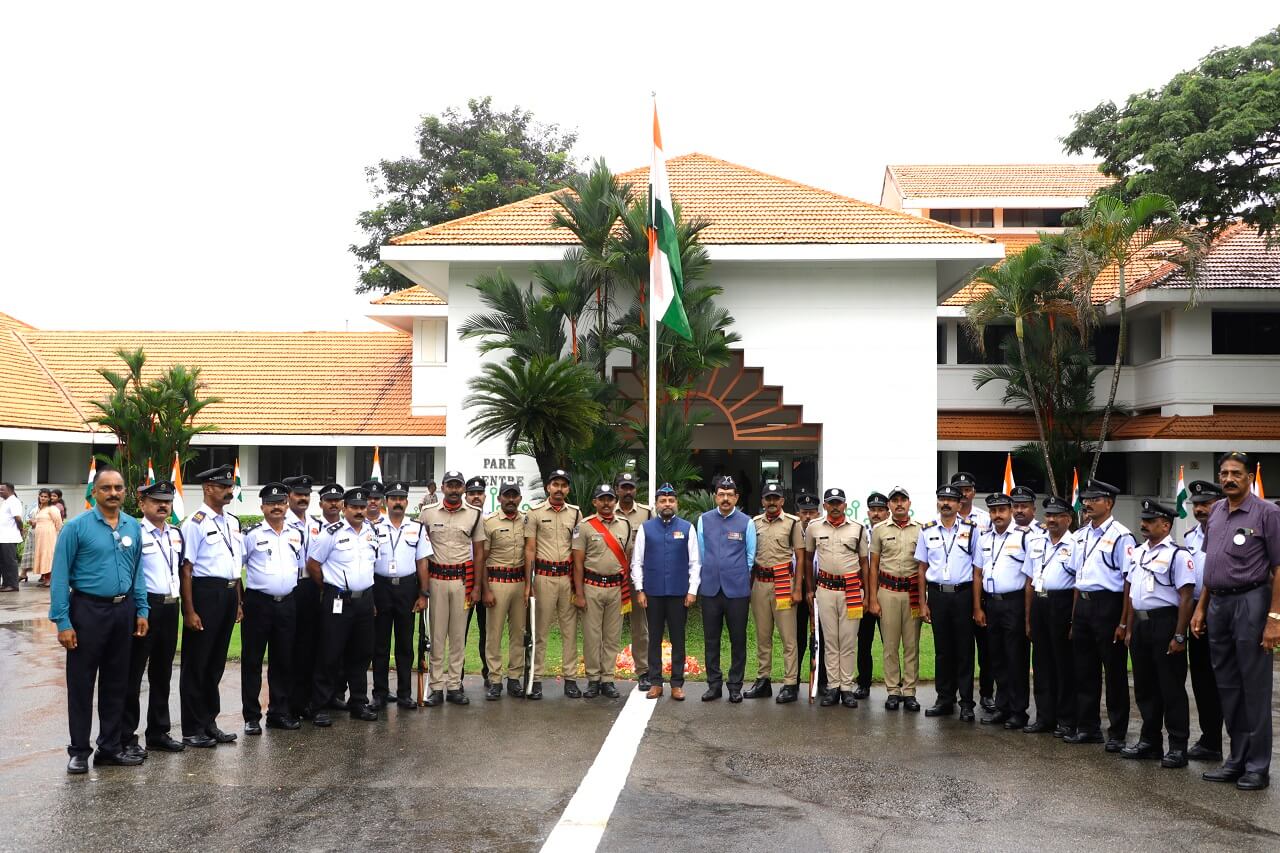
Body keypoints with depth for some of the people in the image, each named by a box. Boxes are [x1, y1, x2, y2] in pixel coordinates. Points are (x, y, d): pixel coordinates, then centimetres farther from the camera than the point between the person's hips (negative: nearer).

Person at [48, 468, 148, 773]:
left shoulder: (134, 527, 5)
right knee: (81, 683, 3)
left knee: (116, 682, 12)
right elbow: (60, 576, -8)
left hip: (123, 610, 4)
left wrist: (142, 611, 6)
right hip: (88, 610, -4)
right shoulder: (77, 527, -8)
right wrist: (63, 622, -13)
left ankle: (111, 747, 22)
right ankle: (79, 751, 13)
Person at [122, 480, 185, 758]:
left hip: (170, 608, 7)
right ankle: (127, 737, 6)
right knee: (133, 674, 0)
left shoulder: (176, 534, 13)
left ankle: (158, 732, 25)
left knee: (162, 673, 15)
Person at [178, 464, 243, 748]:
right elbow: (186, 569, -14)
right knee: (196, 663, 2)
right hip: (205, 593, -8)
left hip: (228, 594, 8)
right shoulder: (196, 523, -11)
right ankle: (192, 730, 12)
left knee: (216, 662, 16)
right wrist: (190, 611, -17)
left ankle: (209, 723, 28)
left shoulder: (233, 522, 13)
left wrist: (238, 603, 16)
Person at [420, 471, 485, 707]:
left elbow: (478, 552, 7)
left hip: (463, 579, 1)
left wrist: (476, 586, 2)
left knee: (458, 634, 5)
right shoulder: (428, 513, 3)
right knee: (437, 634, 1)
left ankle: (454, 685, 11)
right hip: (436, 578, -1)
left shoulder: (474, 515, 5)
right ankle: (436, 687, 6)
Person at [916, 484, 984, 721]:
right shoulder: (927, 531, 7)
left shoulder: (971, 529, 0)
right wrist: (923, 603, 5)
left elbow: (977, 568, -1)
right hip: (937, 594, 2)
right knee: (942, 649, 9)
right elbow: (922, 568, 10)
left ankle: (967, 703, 7)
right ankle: (945, 699, 18)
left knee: (964, 650, 2)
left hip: (963, 593, -2)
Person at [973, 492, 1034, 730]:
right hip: (990, 603, 5)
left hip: (1014, 603, -5)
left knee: (1017, 660, 1)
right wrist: (978, 608, 7)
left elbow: (1030, 579, -8)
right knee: (996, 659, 12)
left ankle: (1018, 712, 11)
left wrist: (1027, 614, -11)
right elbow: (977, 574, 12)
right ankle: (1002, 708, 23)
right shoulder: (984, 538, 10)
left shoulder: (1024, 537, -7)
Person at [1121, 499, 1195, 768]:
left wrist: (1179, 636, -18)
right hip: (1140, 624, 8)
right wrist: (1129, 629, 15)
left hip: (1165, 623, -8)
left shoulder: (1177, 554, -11)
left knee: (1172, 688, 0)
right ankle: (1149, 742, 24)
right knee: (1145, 686, 14)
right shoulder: (1138, 552, 13)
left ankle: (1178, 746, 9)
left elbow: (1185, 597, -15)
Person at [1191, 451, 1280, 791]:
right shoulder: (1216, 512, 12)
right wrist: (1201, 607, 14)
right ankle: (1237, 760, 23)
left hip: (1250, 601, -7)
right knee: (1227, 686, 12)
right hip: (1217, 603, 7)